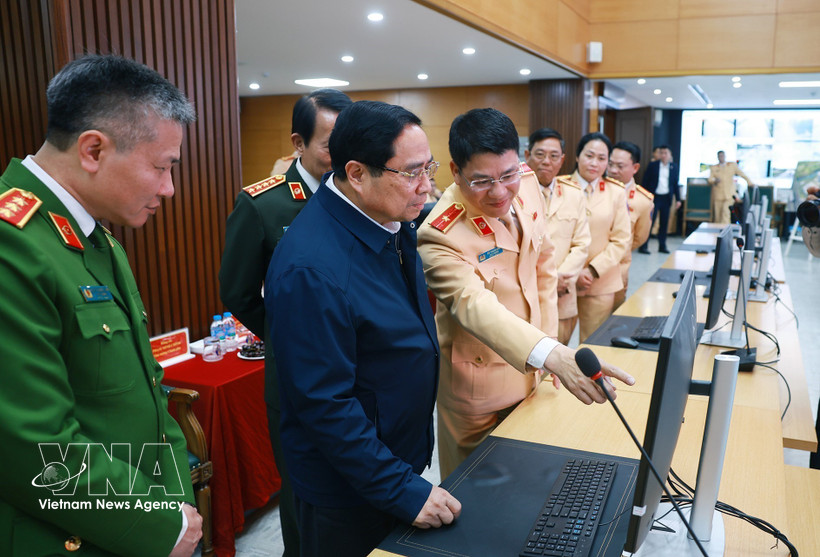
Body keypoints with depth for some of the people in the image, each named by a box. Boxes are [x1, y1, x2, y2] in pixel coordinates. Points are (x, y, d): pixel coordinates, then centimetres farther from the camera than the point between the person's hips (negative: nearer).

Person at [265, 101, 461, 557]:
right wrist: (403, 489, -22)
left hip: (405, 456, 8)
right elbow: (325, 405, -27)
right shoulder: (312, 268, -30)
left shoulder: (396, 224, -4)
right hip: (349, 492, -7)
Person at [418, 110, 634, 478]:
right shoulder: (439, 236, -30)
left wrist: (549, 337, 3)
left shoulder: (528, 186, -9)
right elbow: (475, 306, -44)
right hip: (479, 384, -6)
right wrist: (551, 355, -59)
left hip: (531, 367, 6)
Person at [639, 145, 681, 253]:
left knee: (664, 223, 7)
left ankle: (662, 246, 15)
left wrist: (677, 199, 7)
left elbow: (676, 184, 10)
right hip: (654, 196, -3)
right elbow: (645, 181, 0)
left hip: (666, 198, 3)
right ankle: (643, 246, -3)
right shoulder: (652, 165, 0)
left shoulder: (674, 167, 7)